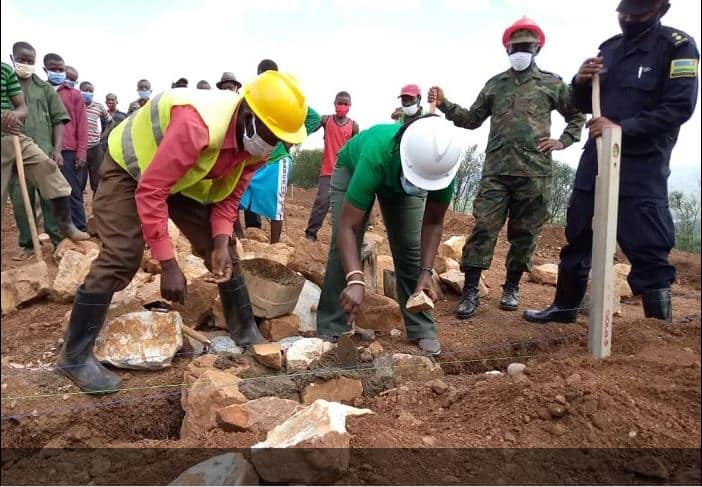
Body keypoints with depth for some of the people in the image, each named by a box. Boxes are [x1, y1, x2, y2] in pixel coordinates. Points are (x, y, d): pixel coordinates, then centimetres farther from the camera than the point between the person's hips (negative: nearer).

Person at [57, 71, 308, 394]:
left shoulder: (256, 142, -16)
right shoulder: (196, 125, -41)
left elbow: (228, 195, -5)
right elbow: (150, 190, -38)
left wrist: (221, 241, -23)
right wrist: (168, 264, -37)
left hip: (185, 178, 7)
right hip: (129, 167, -6)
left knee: (223, 251, 0)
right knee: (120, 257, -18)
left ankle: (245, 332, 15)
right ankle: (75, 356, -4)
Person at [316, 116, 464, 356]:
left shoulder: (441, 166, -34)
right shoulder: (375, 157, -47)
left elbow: (433, 222, -21)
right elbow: (347, 227, -47)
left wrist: (426, 271, -32)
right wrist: (355, 280, -60)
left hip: (401, 174, 3)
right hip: (353, 168, -3)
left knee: (410, 249, -7)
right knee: (343, 244, -15)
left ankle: (422, 330, 3)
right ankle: (331, 331, -6)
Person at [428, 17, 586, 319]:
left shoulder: (551, 83, 11)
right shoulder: (495, 84, 15)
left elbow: (577, 115, 20)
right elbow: (472, 119, 17)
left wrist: (562, 141, 6)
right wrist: (444, 105, 4)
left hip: (535, 172, 0)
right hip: (496, 169, 0)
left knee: (524, 232, 6)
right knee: (484, 227, -7)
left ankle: (511, 287, 20)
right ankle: (470, 290, -3)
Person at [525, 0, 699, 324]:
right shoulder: (609, 48, 13)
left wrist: (622, 128, -23)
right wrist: (581, 83, -3)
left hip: (641, 167, -6)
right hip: (596, 158, 7)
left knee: (647, 249, -8)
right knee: (577, 236, 14)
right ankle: (565, 306, 29)